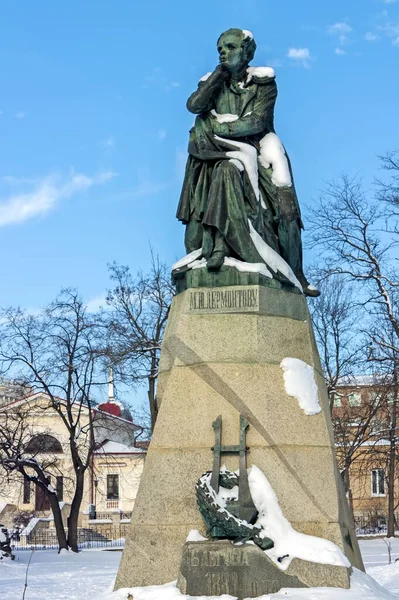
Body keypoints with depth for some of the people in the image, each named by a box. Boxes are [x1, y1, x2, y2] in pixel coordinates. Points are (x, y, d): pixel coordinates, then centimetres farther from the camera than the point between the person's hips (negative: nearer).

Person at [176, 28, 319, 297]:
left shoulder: (264, 83, 1)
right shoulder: (216, 82, 7)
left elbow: (257, 122, -13)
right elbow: (194, 105, -12)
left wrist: (218, 127, -16)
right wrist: (219, 73, -8)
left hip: (258, 148, -1)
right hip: (228, 152, 1)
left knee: (284, 206, -15)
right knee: (226, 173, -33)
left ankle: (295, 273, -4)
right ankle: (218, 243, -38)